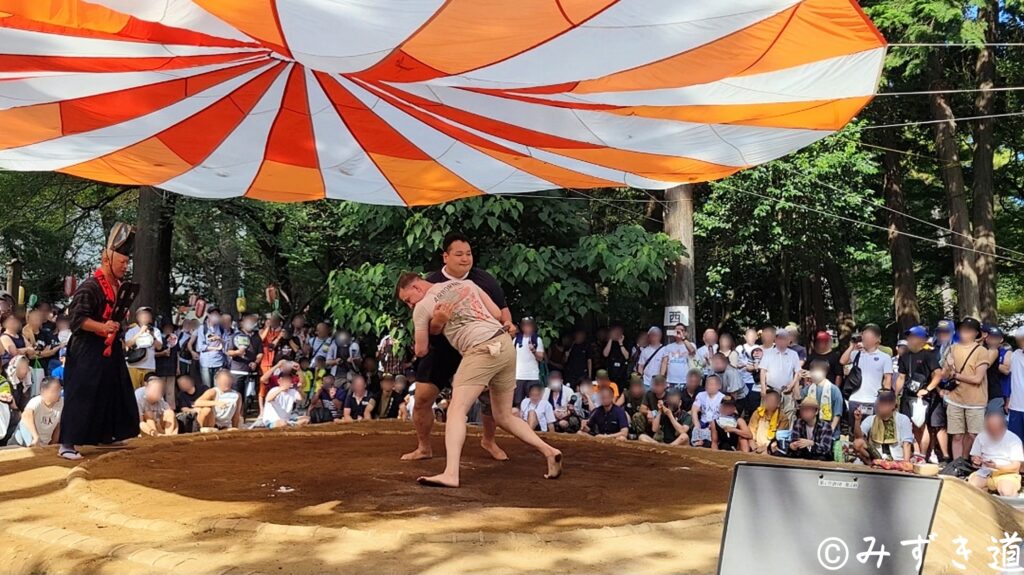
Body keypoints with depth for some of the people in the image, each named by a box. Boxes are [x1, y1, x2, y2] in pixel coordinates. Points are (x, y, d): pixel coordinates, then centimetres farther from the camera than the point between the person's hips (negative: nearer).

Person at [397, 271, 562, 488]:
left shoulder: (422, 307, 5)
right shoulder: (465, 283, 20)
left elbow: (421, 351, 15)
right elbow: (497, 313, 18)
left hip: (482, 350, -7)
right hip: (505, 343, 7)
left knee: (456, 410, -13)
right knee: (504, 417, 18)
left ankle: (450, 474, -29)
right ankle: (549, 451, 11)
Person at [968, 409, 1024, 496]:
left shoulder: (1014, 439, -7)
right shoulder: (981, 436, 1)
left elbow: (1016, 466, -10)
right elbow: (974, 457, 10)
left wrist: (996, 466, -26)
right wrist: (976, 461, -14)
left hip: (1007, 474, -3)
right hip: (985, 472, 3)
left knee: (1007, 493, -35)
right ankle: (988, 489, 2)